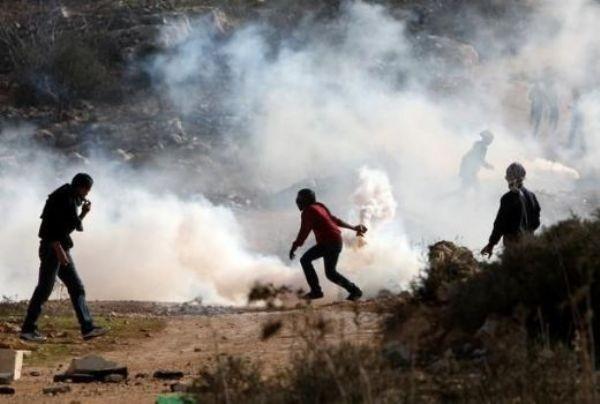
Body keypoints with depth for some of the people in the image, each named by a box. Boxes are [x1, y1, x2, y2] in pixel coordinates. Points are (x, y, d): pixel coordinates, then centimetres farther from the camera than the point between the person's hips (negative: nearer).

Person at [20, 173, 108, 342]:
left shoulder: (72, 201, 17)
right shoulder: (62, 199, -12)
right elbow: (50, 227, -20)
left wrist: (83, 213, 9)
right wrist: (59, 250, -24)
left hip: (61, 249, 10)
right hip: (52, 248, -10)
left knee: (76, 287, 5)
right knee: (44, 288, -8)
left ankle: (87, 328, 2)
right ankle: (27, 329, -4)